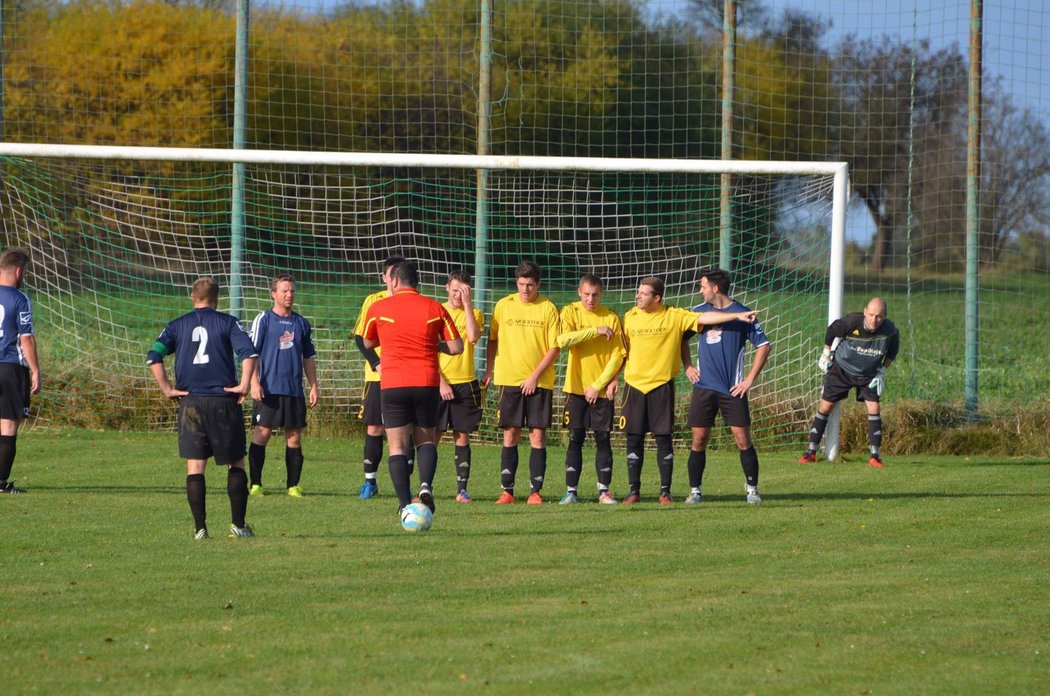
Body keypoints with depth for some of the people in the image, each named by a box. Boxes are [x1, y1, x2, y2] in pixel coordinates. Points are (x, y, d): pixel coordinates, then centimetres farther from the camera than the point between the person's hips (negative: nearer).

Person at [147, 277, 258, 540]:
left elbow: (153, 356, -5)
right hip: (224, 400, -1)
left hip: (190, 402, 1)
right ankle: (238, 524, 5)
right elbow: (249, 352, -13)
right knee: (235, 463, 9)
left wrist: (167, 389, -1)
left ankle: (200, 528, -2)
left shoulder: (177, 325, 8)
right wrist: (244, 385, -8)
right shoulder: (227, 322, 2)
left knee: (195, 466, 3)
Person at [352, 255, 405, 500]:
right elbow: (360, 337, 3)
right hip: (378, 376, 0)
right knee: (374, 428, 1)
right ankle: (369, 481, 12)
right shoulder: (373, 301, 4)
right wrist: (377, 364, -10)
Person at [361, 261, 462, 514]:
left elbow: (368, 343, 18)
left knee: (397, 446, 3)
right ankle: (426, 485, -10)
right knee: (426, 440, 15)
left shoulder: (378, 309, 2)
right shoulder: (434, 309, 4)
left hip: (393, 385, -1)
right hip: (427, 384, 1)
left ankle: (405, 504, -7)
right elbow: (456, 348, 2)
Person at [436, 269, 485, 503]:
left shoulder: (474, 314, 6)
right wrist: (440, 382, -8)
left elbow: (473, 337, -15)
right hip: (438, 383, -1)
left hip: (465, 383, 1)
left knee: (462, 437, 2)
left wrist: (467, 304, -13)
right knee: (433, 436, -3)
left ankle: (462, 489, 5)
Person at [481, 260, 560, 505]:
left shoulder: (548, 308, -1)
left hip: (539, 382, -1)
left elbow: (554, 348, -1)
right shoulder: (503, 305, 4)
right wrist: (488, 372, 7)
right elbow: (493, 340, 12)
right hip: (509, 380, 1)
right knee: (510, 435, 0)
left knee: (538, 435, -2)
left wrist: (535, 376, -8)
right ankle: (507, 491, 3)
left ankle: (535, 491, 1)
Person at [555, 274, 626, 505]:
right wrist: (596, 330, -20)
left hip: (602, 389, 0)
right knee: (575, 439, 1)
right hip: (576, 388, 0)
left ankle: (604, 490, 6)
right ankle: (571, 490, 4)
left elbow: (618, 355, -3)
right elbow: (563, 340, -18)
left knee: (603, 439, 1)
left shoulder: (611, 317, 0)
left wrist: (599, 385, -9)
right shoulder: (571, 312, 0)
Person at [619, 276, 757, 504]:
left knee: (663, 438, -1)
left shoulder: (674, 316, -2)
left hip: (661, 385, -2)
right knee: (634, 439, 2)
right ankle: (634, 491, 9)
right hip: (634, 385, 2)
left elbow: (704, 318, -7)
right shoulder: (630, 317, 7)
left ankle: (665, 491, 6)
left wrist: (737, 315, -15)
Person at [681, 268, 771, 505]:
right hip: (703, 387, 3)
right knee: (699, 439, 0)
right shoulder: (698, 312, 7)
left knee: (743, 439, -5)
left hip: (733, 388, -3)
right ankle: (695, 490, 8)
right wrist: (687, 366, 11)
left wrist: (750, 379, -6)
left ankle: (752, 488, 6)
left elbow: (764, 345, -2)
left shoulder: (742, 313, -4)